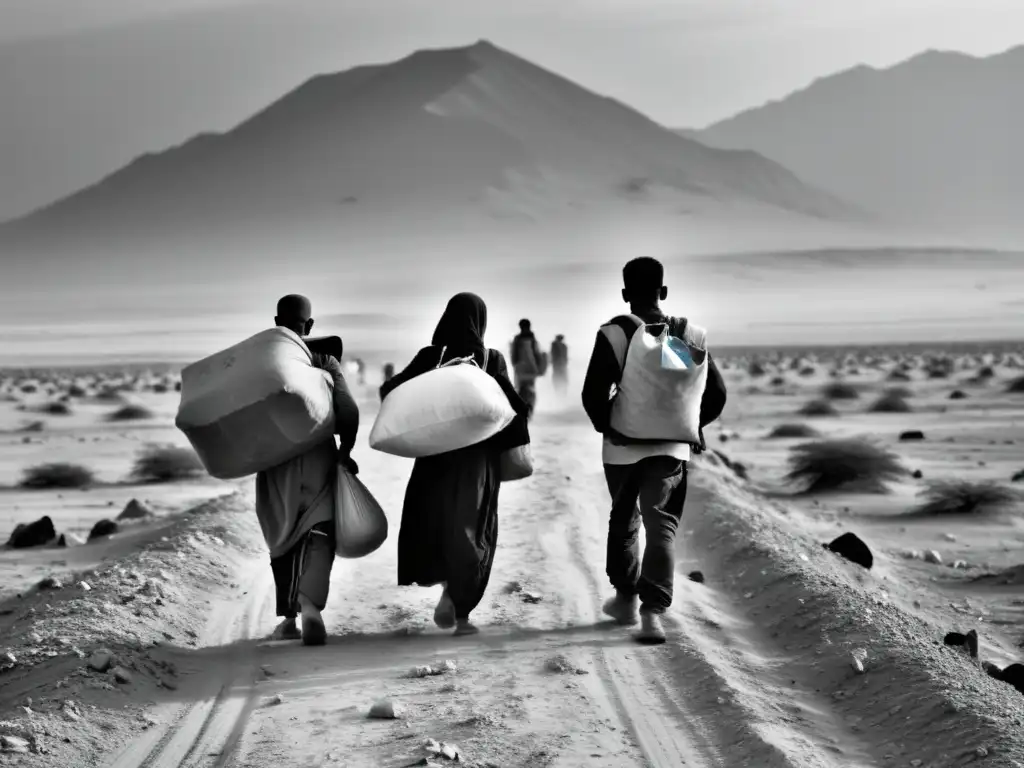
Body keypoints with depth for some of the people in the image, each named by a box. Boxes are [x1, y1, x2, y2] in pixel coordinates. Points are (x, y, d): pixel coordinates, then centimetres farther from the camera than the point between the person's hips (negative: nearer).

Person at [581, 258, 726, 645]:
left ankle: (625, 597, 33)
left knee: (623, 520, 20)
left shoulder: (613, 334, -7)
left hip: (623, 445, -1)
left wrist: (607, 426, 2)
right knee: (662, 526, -1)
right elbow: (716, 391, 4)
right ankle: (653, 610, -17)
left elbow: (593, 394, -15)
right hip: (672, 446, 1)